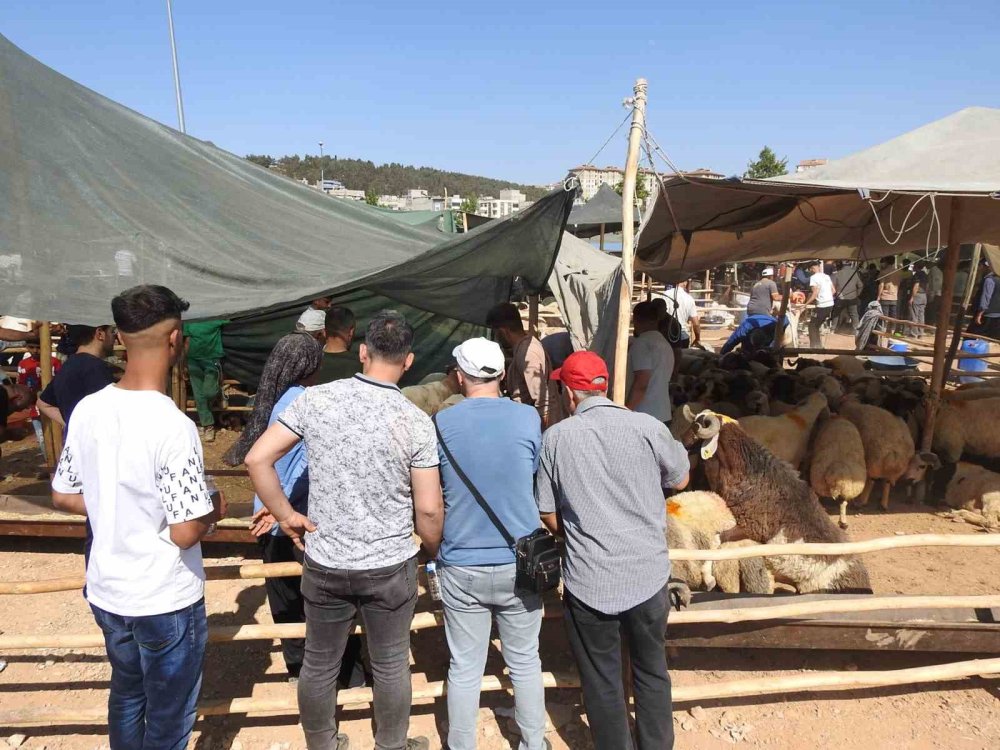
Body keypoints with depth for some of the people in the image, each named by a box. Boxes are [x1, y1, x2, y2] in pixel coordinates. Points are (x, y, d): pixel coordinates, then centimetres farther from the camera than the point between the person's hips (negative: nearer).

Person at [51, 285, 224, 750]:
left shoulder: (87, 409, -6)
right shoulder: (172, 426, -27)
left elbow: (63, 497, 6)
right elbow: (186, 533, -26)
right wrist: (212, 511, -6)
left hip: (106, 591, 7)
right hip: (166, 600, -6)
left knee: (126, 693, 28)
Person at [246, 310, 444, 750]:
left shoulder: (315, 399, -10)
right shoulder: (416, 421, -15)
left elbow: (257, 459, -8)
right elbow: (428, 509, -13)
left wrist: (285, 515, 2)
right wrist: (434, 550, 6)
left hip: (324, 563, 2)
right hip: (391, 566, -2)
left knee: (319, 664, 21)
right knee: (391, 665, 19)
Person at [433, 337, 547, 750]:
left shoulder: (441, 423, -8)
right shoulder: (528, 417, -8)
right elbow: (538, 479, 5)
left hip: (462, 567, 0)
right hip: (519, 564, 1)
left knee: (465, 669, 13)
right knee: (524, 661, 18)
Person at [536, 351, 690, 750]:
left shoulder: (555, 437, -8)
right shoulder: (648, 426, -9)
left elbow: (548, 514, 0)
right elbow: (680, 481, 7)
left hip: (588, 580, -1)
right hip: (649, 574, 2)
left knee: (601, 679, 17)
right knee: (651, 670, 22)